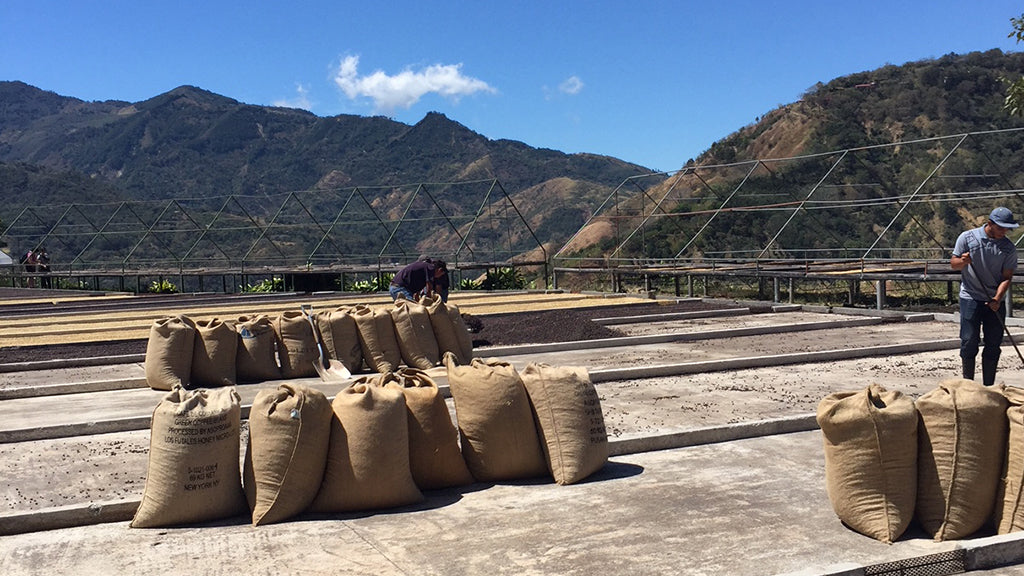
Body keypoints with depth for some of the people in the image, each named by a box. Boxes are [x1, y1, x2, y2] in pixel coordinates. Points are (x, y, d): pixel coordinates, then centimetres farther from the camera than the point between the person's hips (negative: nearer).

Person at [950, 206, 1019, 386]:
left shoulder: (1008, 248, 2)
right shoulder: (967, 237, -3)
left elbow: (1007, 277, -2)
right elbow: (953, 264, 2)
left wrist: (997, 299, -17)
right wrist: (963, 261, -22)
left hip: (995, 302, 3)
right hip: (970, 298, -2)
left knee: (993, 345, 4)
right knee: (969, 342, -4)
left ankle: (988, 387, 13)